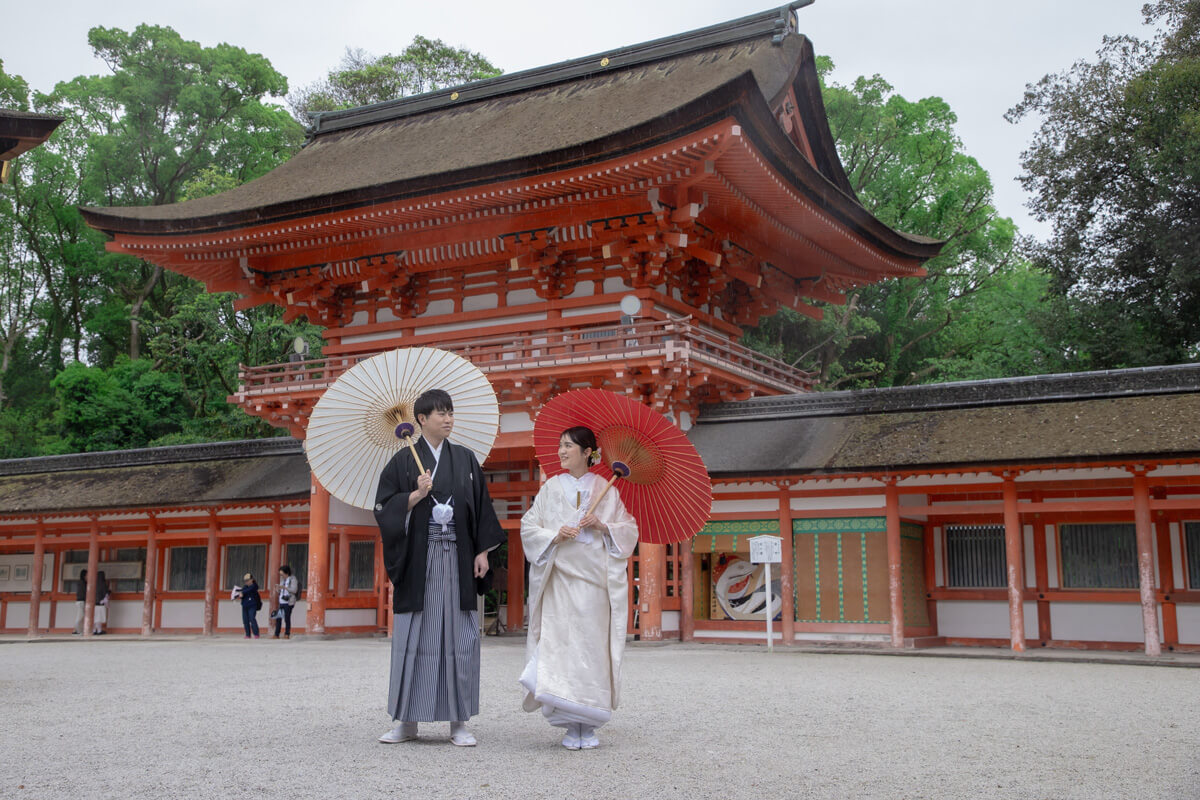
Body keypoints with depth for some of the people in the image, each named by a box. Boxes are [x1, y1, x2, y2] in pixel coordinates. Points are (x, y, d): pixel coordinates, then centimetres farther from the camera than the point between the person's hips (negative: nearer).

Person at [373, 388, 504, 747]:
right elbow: (384, 508, 0)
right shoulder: (404, 460, 4)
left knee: (459, 635, 0)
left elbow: (481, 507, 10)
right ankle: (407, 721, 11)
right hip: (418, 557, -1)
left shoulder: (465, 459, 10)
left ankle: (459, 722, 6)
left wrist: (482, 551, 2)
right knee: (413, 636, 1)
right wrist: (416, 495, -15)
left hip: (457, 557, 2)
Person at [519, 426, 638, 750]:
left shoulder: (605, 490, 8)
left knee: (593, 647, -3)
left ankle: (589, 726, 7)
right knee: (562, 646, -7)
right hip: (560, 580, 1)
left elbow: (630, 529, 8)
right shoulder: (552, 488, 10)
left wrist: (603, 526, -9)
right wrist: (555, 535, -9)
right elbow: (528, 527, 8)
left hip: (596, 581, 0)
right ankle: (570, 725, 2)